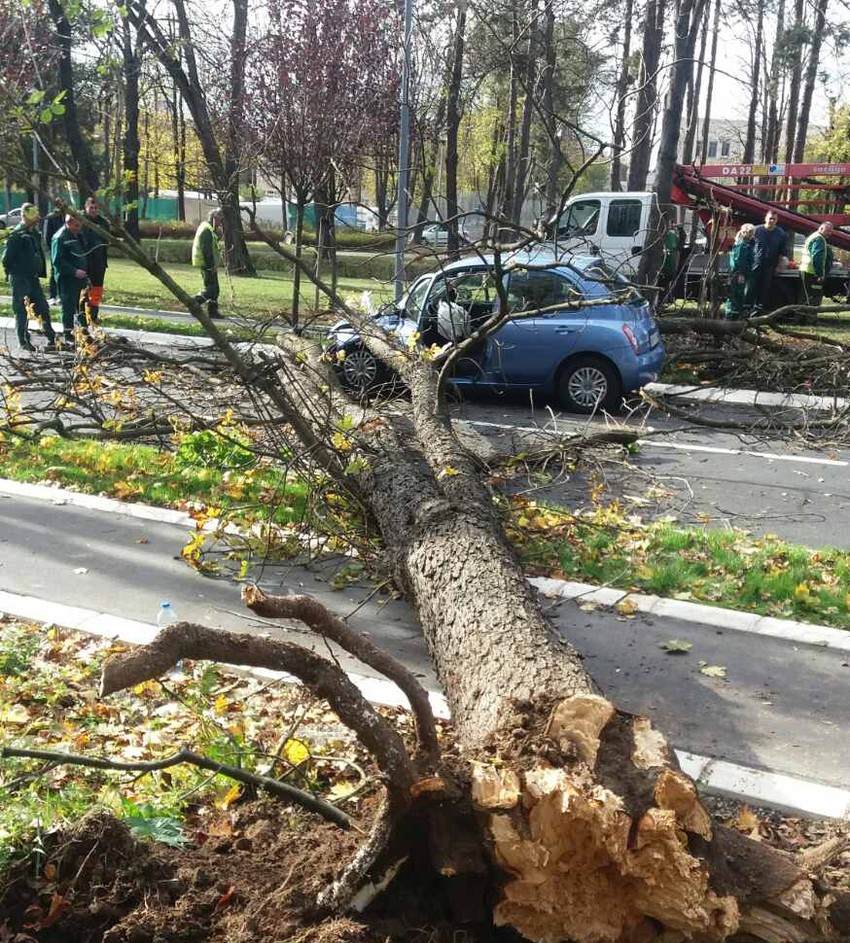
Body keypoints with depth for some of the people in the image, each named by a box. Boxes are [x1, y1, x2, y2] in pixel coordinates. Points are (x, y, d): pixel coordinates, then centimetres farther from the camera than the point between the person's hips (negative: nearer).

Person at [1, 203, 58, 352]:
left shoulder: (35, 233, 9)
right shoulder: (16, 235, -14)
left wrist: (40, 271, 13)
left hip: (34, 278, 7)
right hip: (20, 280, -7)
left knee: (43, 309, 7)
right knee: (22, 312, 1)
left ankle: (52, 339, 11)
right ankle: (24, 342, 9)